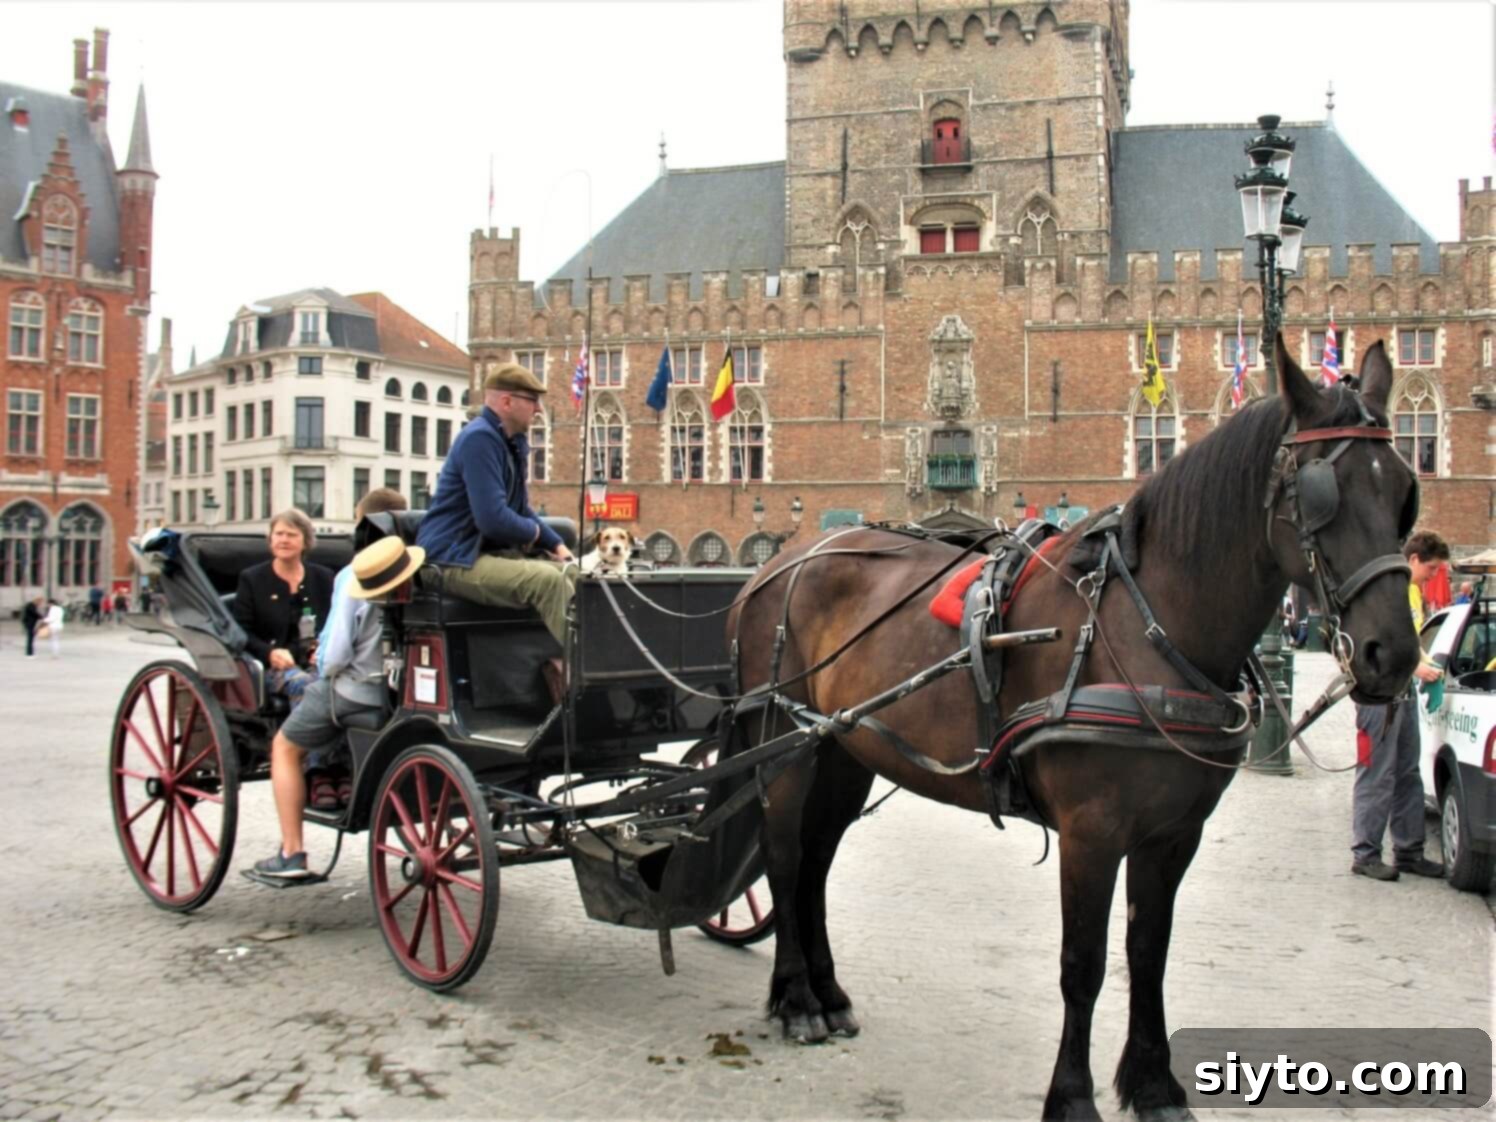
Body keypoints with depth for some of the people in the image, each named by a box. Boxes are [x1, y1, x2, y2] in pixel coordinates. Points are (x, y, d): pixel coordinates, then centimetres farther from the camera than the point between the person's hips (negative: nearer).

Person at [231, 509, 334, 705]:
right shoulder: (251, 579, 11)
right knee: (301, 683, -36)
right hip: (271, 666, -2)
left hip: (316, 663, 2)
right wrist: (269, 653, -14)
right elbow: (241, 633, 6)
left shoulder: (323, 579, 17)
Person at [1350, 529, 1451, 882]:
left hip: (1404, 693, 9)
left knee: (1408, 776, 13)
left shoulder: (1414, 590, 17)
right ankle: (1365, 854, 2)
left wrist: (1425, 664, 8)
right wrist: (1415, 668, -19)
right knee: (1377, 777, -5)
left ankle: (1409, 852, 21)